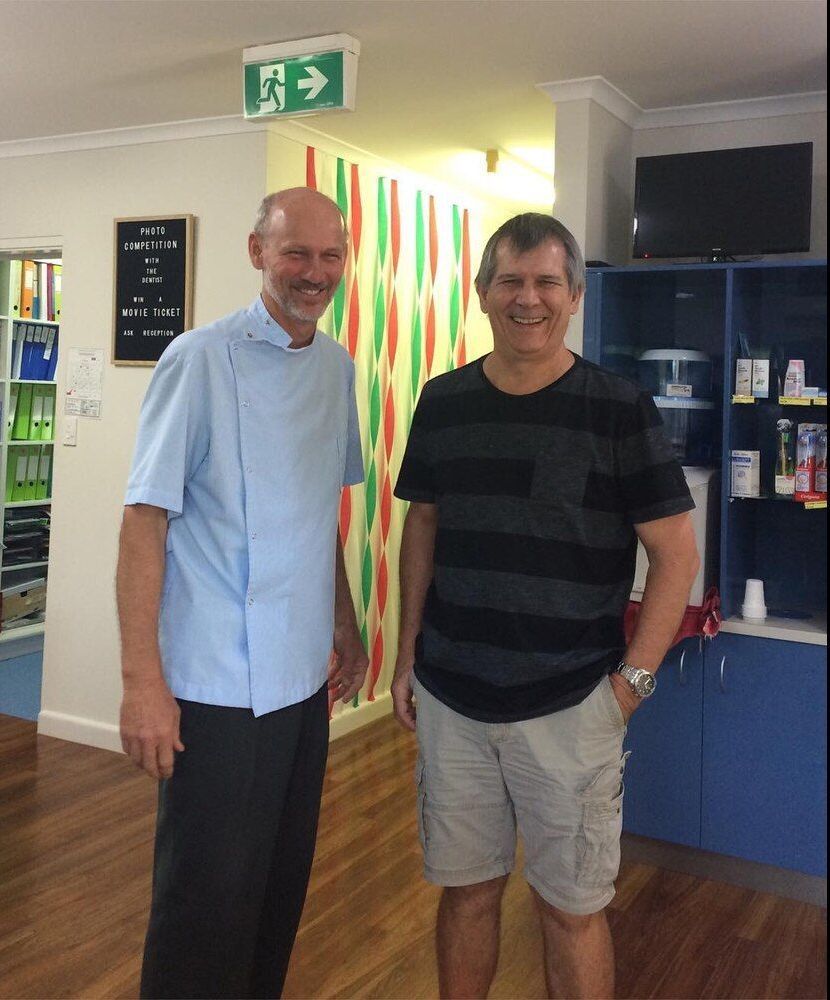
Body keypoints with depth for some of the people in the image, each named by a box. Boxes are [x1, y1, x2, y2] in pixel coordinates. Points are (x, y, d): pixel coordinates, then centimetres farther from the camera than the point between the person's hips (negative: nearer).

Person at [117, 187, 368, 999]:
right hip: (216, 686, -6)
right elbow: (145, 520, -13)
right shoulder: (200, 359, -11)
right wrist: (142, 680, -16)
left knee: (282, 886, 18)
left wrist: (346, 625, 16)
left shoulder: (338, 367, 7)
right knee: (207, 900, 6)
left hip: (303, 678, 6)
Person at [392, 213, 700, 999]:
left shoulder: (619, 410, -8)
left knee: (571, 906, 10)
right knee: (465, 889, 16)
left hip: (568, 705, -3)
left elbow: (676, 553, -6)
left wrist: (633, 678, -10)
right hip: (450, 699, 3)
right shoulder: (442, 402, 2)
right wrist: (407, 655, 8)